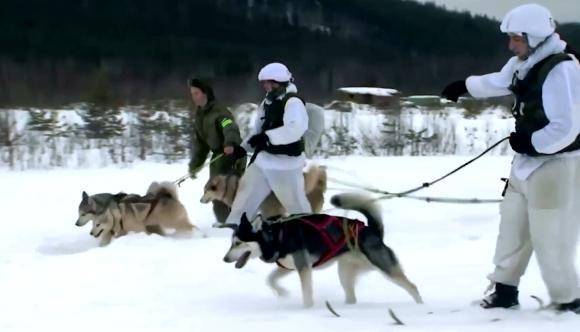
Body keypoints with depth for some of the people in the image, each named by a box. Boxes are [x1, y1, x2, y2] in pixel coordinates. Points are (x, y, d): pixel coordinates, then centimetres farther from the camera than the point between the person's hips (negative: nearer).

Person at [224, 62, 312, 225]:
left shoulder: (293, 102, -14)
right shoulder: (267, 103, 13)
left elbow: (295, 129, -30)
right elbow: (258, 130, 21)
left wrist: (267, 137, -29)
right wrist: (243, 147, 6)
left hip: (286, 162, -8)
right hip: (264, 159, 8)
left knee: (295, 202, -1)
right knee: (246, 193, 7)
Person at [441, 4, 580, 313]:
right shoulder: (524, 65, 6)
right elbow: (498, 82, 29)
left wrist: (530, 143, -16)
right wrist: (464, 85, 42)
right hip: (528, 162, 10)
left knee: (550, 240, -5)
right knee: (512, 228, 16)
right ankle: (505, 290, 28)